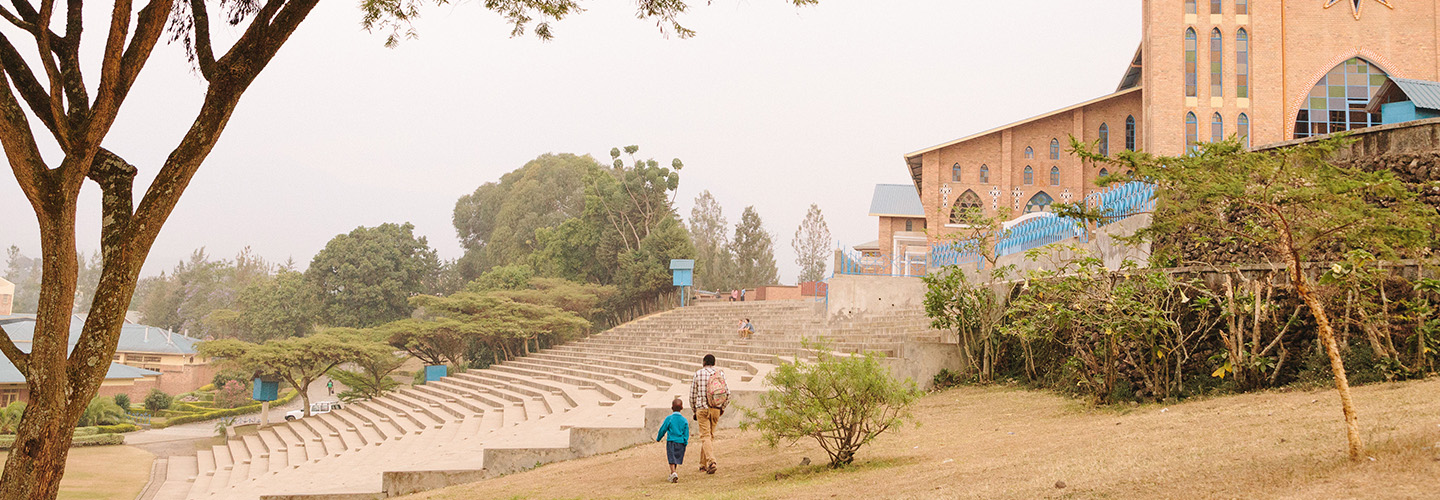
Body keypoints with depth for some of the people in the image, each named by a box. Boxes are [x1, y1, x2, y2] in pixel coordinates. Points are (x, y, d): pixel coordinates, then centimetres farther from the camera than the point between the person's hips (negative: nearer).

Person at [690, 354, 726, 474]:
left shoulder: (698, 374, -2)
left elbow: (692, 395, 2)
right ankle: (703, 464, 19)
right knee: (711, 436, 14)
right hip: (716, 409, 3)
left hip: (702, 408, -3)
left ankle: (711, 461, -24)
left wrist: (694, 411, 13)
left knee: (705, 436, -5)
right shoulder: (721, 374, 4)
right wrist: (722, 408, 18)